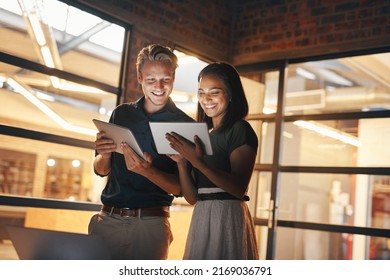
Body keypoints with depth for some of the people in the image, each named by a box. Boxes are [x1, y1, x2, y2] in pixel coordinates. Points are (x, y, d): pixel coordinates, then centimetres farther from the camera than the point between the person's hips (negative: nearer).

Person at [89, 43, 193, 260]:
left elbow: (180, 187, -7)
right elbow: (101, 170, 13)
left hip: (150, 225, -3)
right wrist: (104, 155, -9)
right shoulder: (121, 113, 8)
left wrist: (147, 171, -25)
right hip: (107, 218, 3)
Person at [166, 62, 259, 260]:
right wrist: (181, 161, -5)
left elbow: (239, 189, -16)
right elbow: (192, 197, 10)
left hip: (228, 218, -6)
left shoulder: (240, 129, -4)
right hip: (201, 218, 6)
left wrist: (197, 162, -25)